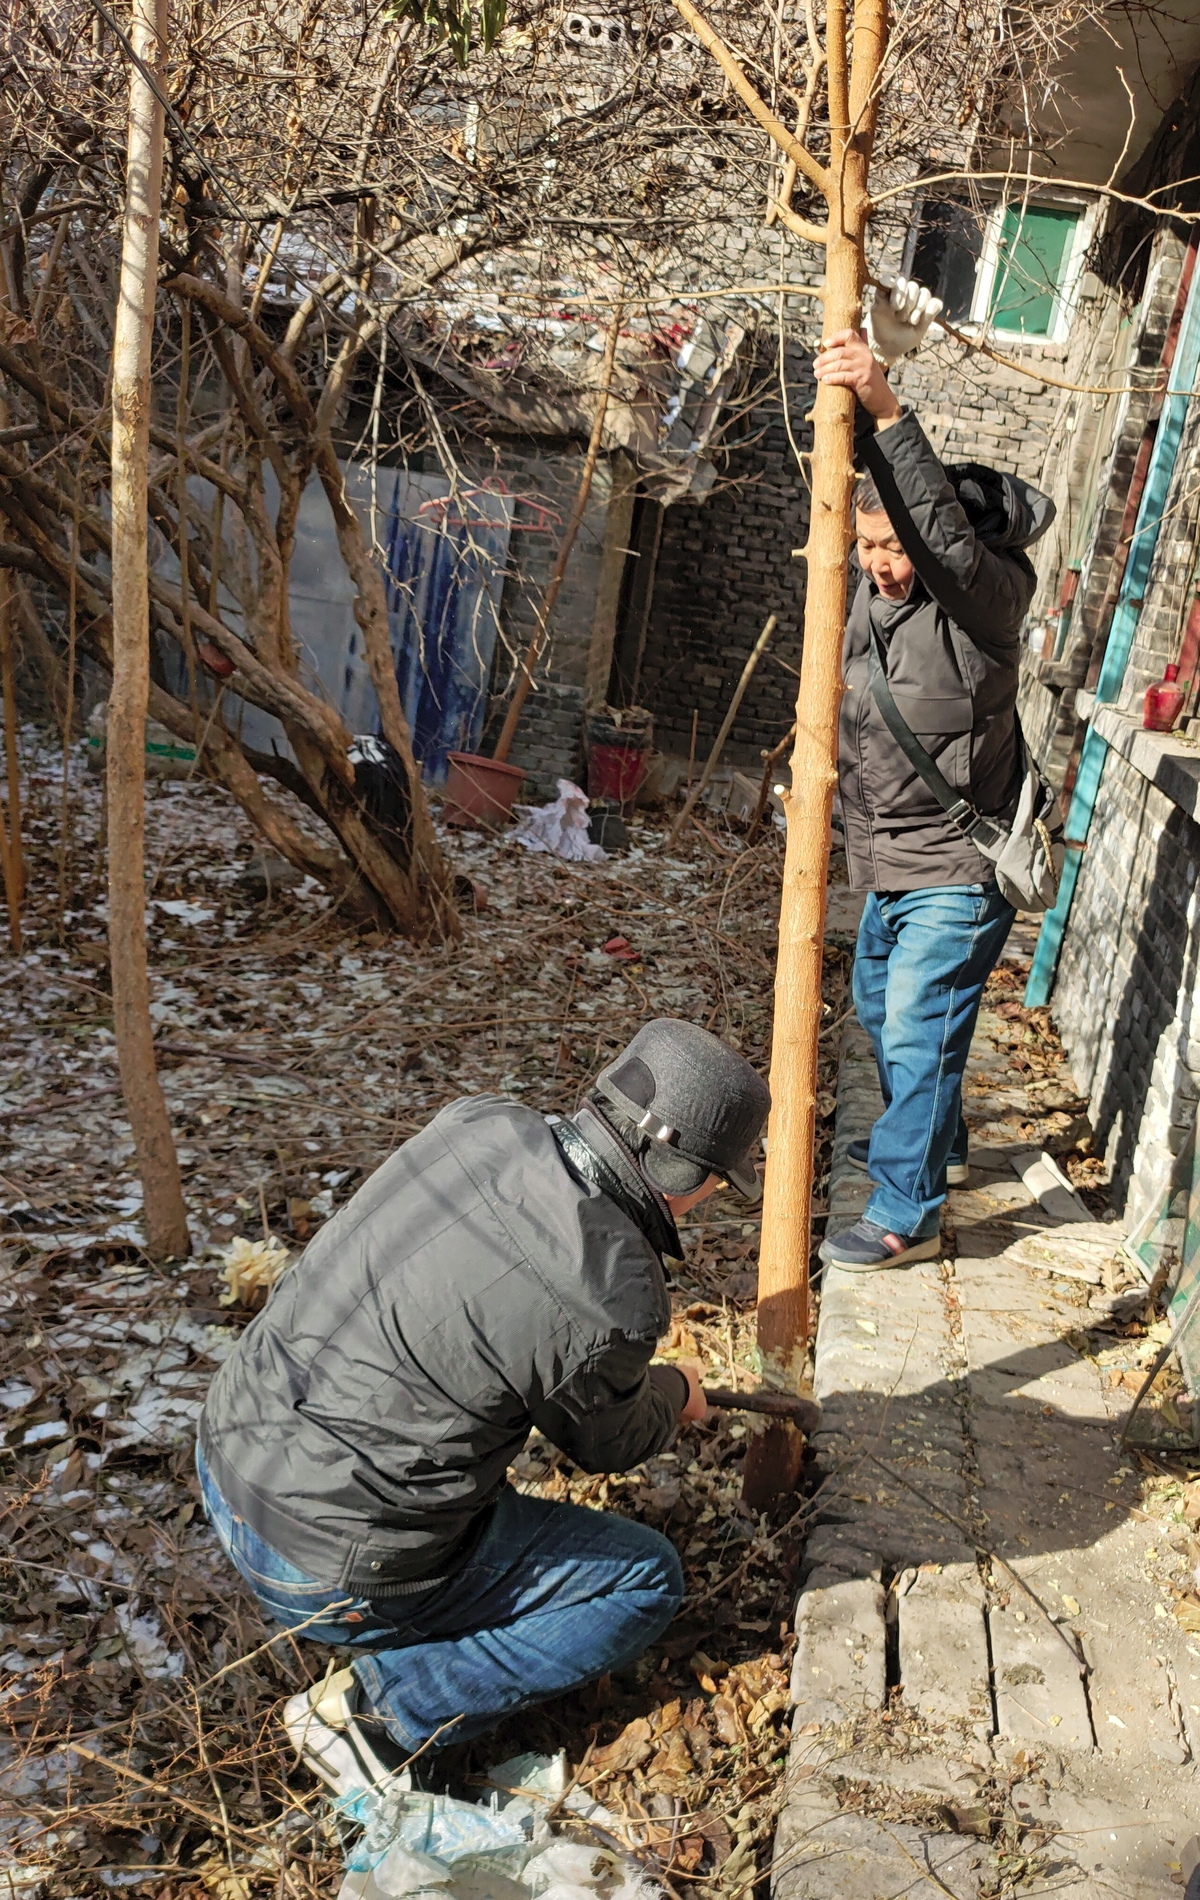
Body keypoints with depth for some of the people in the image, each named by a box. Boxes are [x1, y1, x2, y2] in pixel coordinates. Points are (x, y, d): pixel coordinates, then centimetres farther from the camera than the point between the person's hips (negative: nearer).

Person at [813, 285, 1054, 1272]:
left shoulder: (986, 598, -19)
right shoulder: (876, 588, 1)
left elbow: (945, 525, -38)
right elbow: (871, 478, -3)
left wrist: (887, 408, -45)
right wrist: (868, 372, -20)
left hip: (956, 873, -9)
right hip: (889, 865, 9)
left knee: (917, 1035, -6)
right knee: (882, 1010, 24)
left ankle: (906, 1216, 5)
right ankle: (932, 1142, 47)